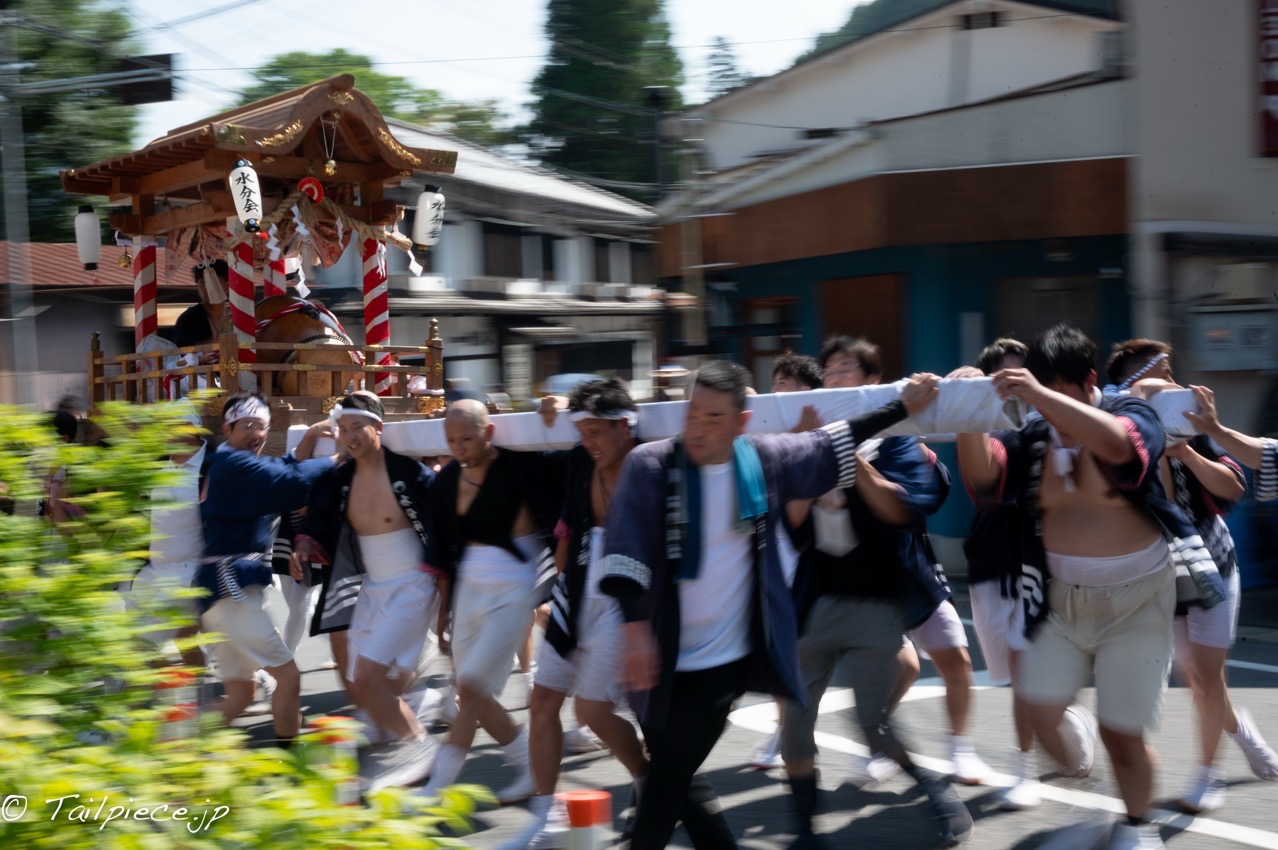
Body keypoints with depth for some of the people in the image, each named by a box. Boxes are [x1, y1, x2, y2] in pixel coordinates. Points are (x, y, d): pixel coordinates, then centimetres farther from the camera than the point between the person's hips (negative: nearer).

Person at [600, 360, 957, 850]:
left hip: (723, 660, -1)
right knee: (674, 778, 14)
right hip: (661, 657, 1)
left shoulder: (767, 460, -2)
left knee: (666, 785, -2)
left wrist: (904, 406, 17)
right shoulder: (649, 465, -9)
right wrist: (636, 625, -25)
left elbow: (832, 445, 13)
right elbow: (626, 550, -15)